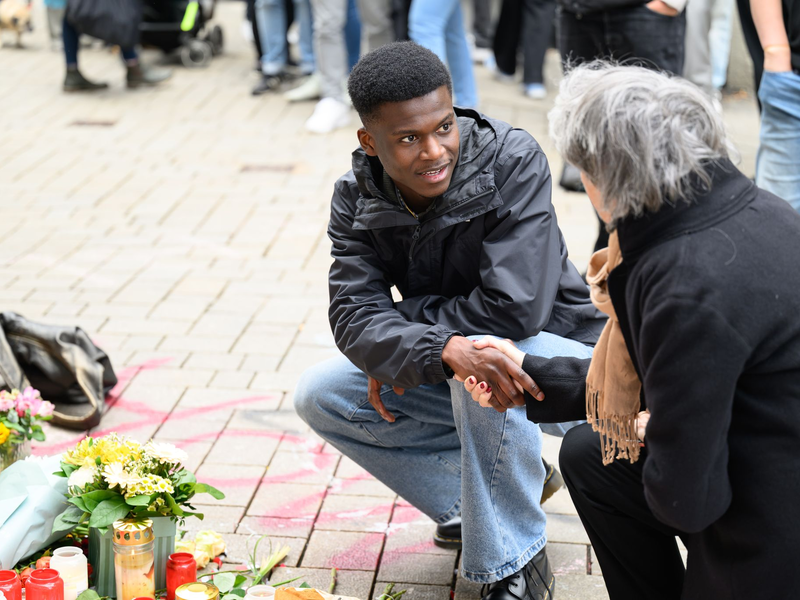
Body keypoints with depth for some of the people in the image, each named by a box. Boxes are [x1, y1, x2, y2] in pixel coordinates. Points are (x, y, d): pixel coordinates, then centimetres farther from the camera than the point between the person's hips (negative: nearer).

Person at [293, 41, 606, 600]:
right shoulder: (357, 198, -9)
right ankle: (481, 491, 7)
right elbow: (354, 316, -21)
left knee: (485, 361, -37)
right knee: (320, 396, -5)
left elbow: (515, 309, -32)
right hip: (447, 381, 6)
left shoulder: (513, 160, -25)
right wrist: (440, 350, -41)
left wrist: (401, 319, -19)